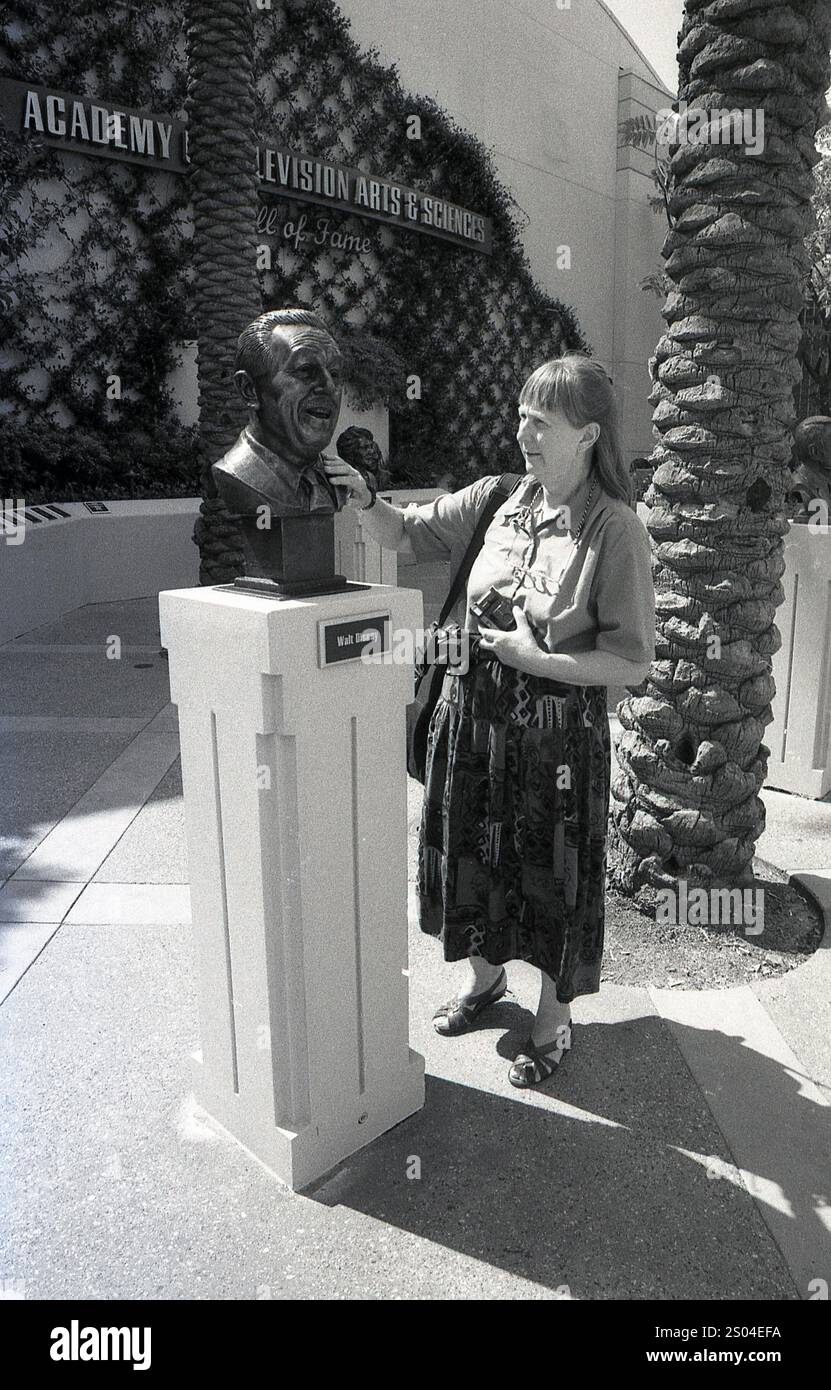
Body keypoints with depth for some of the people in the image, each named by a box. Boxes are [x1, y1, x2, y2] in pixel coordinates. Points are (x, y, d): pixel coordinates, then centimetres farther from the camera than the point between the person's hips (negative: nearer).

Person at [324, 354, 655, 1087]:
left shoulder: (616, 530, -14)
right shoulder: (498, 499, 0)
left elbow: (632, 663, -14)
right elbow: (405, 533, 8)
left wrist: (538, 658, -21)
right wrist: (365, 500, -11)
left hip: (559, 728, -5)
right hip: (475, 712, 5)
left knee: (552, 869, 10)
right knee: (474, 850, 19)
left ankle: (554, 1016, 35)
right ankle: (484, 973, 47)